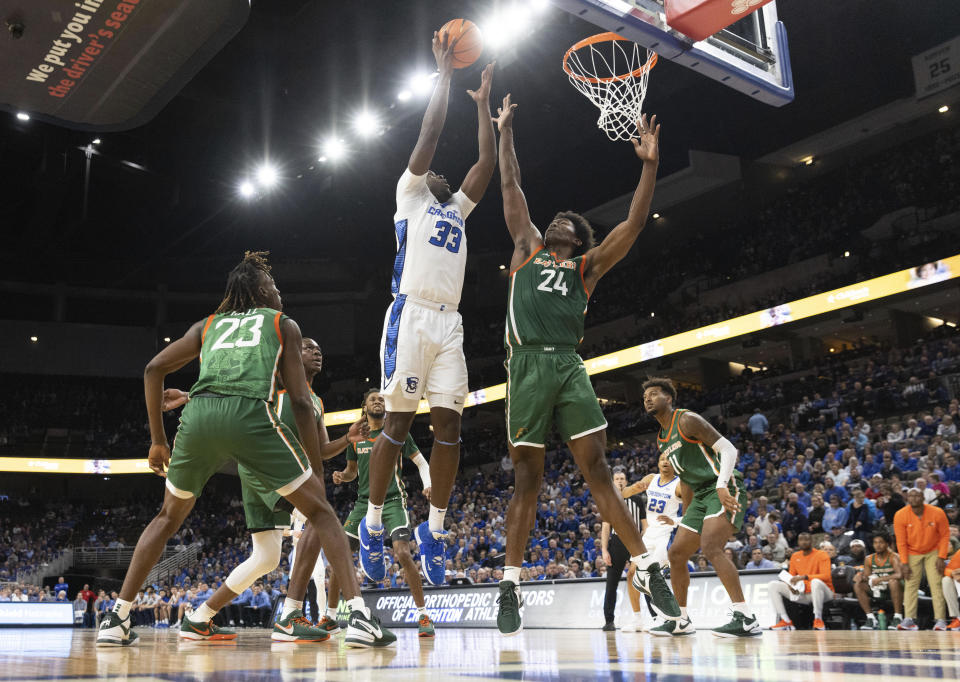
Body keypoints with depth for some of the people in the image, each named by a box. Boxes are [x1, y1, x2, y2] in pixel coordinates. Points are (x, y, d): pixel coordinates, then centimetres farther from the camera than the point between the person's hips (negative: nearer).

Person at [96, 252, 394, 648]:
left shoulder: (208, 325, 31)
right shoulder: (283, 324, 23)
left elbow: (154, 369, 21)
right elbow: (300, 401, 14)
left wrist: (158, 441, 26)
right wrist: (317, 469, 17)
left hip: (199, 411, 3)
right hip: (251, 412, -3)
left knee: (169, 517, 28)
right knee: (319, 510, 9)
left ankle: (117, 620, 24)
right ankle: (359, 615, -6)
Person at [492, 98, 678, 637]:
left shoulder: (587, 266, 19)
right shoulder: (527, 249, 22)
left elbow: (634, 224, 9)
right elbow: (511, 187, 25)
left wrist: (650, 165, 3)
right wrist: (506, 132, 28)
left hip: (570, 366, 0)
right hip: (528, 365, 0)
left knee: (598, 469, -3)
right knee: (527, 478, 0)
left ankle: (646, 567, 1)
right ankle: (511, 584, 5)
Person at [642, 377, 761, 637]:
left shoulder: (686, 420, -9)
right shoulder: (661, 440, 18)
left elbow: (728, 449, -16)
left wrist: (722, 485, -30)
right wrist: (685, 517, 24)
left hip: (725, 490, -10)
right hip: (701, 496, 10)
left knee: (710, 547, -27)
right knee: (676, 553, 9)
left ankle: (746, 618, -26)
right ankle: (681, 620, 21)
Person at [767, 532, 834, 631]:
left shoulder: (821, 555, -7)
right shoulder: (795, 556, 10)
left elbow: (826, 576, -19)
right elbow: (791, 576, 16)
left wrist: (804, 577, -29)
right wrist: (791, 584, -10)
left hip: (822, 591, -6)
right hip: (803, 593, 6)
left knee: (815, 582, -42)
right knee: (773, 585, -8)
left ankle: (818, 619, -28)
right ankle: (786, 621, -16)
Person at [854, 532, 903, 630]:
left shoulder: (893, 557, -13)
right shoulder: (869, 560, 4)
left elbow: (900, 575, -30)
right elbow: (866, 576, 8)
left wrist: (880, 579, -28)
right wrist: (861, 577, -17)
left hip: (893, 590, -5)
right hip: (878, 590, 5)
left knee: (893, 581, -37)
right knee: (858, 585, -14)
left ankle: (898, 617, -24)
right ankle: (871, 618, -10)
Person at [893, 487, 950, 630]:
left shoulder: (937, 513, -17)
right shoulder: (900, 516, -17)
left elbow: (945, 535, -5)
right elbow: (901, 542, -10)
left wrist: (941, 557, -10)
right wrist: (904, 563, -13)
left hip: (933, 553, 0)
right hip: (912, 554, 0)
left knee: (936, 585, -6)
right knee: (910, 585, -6)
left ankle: (941, 620, -5)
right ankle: (909, 620, -8)